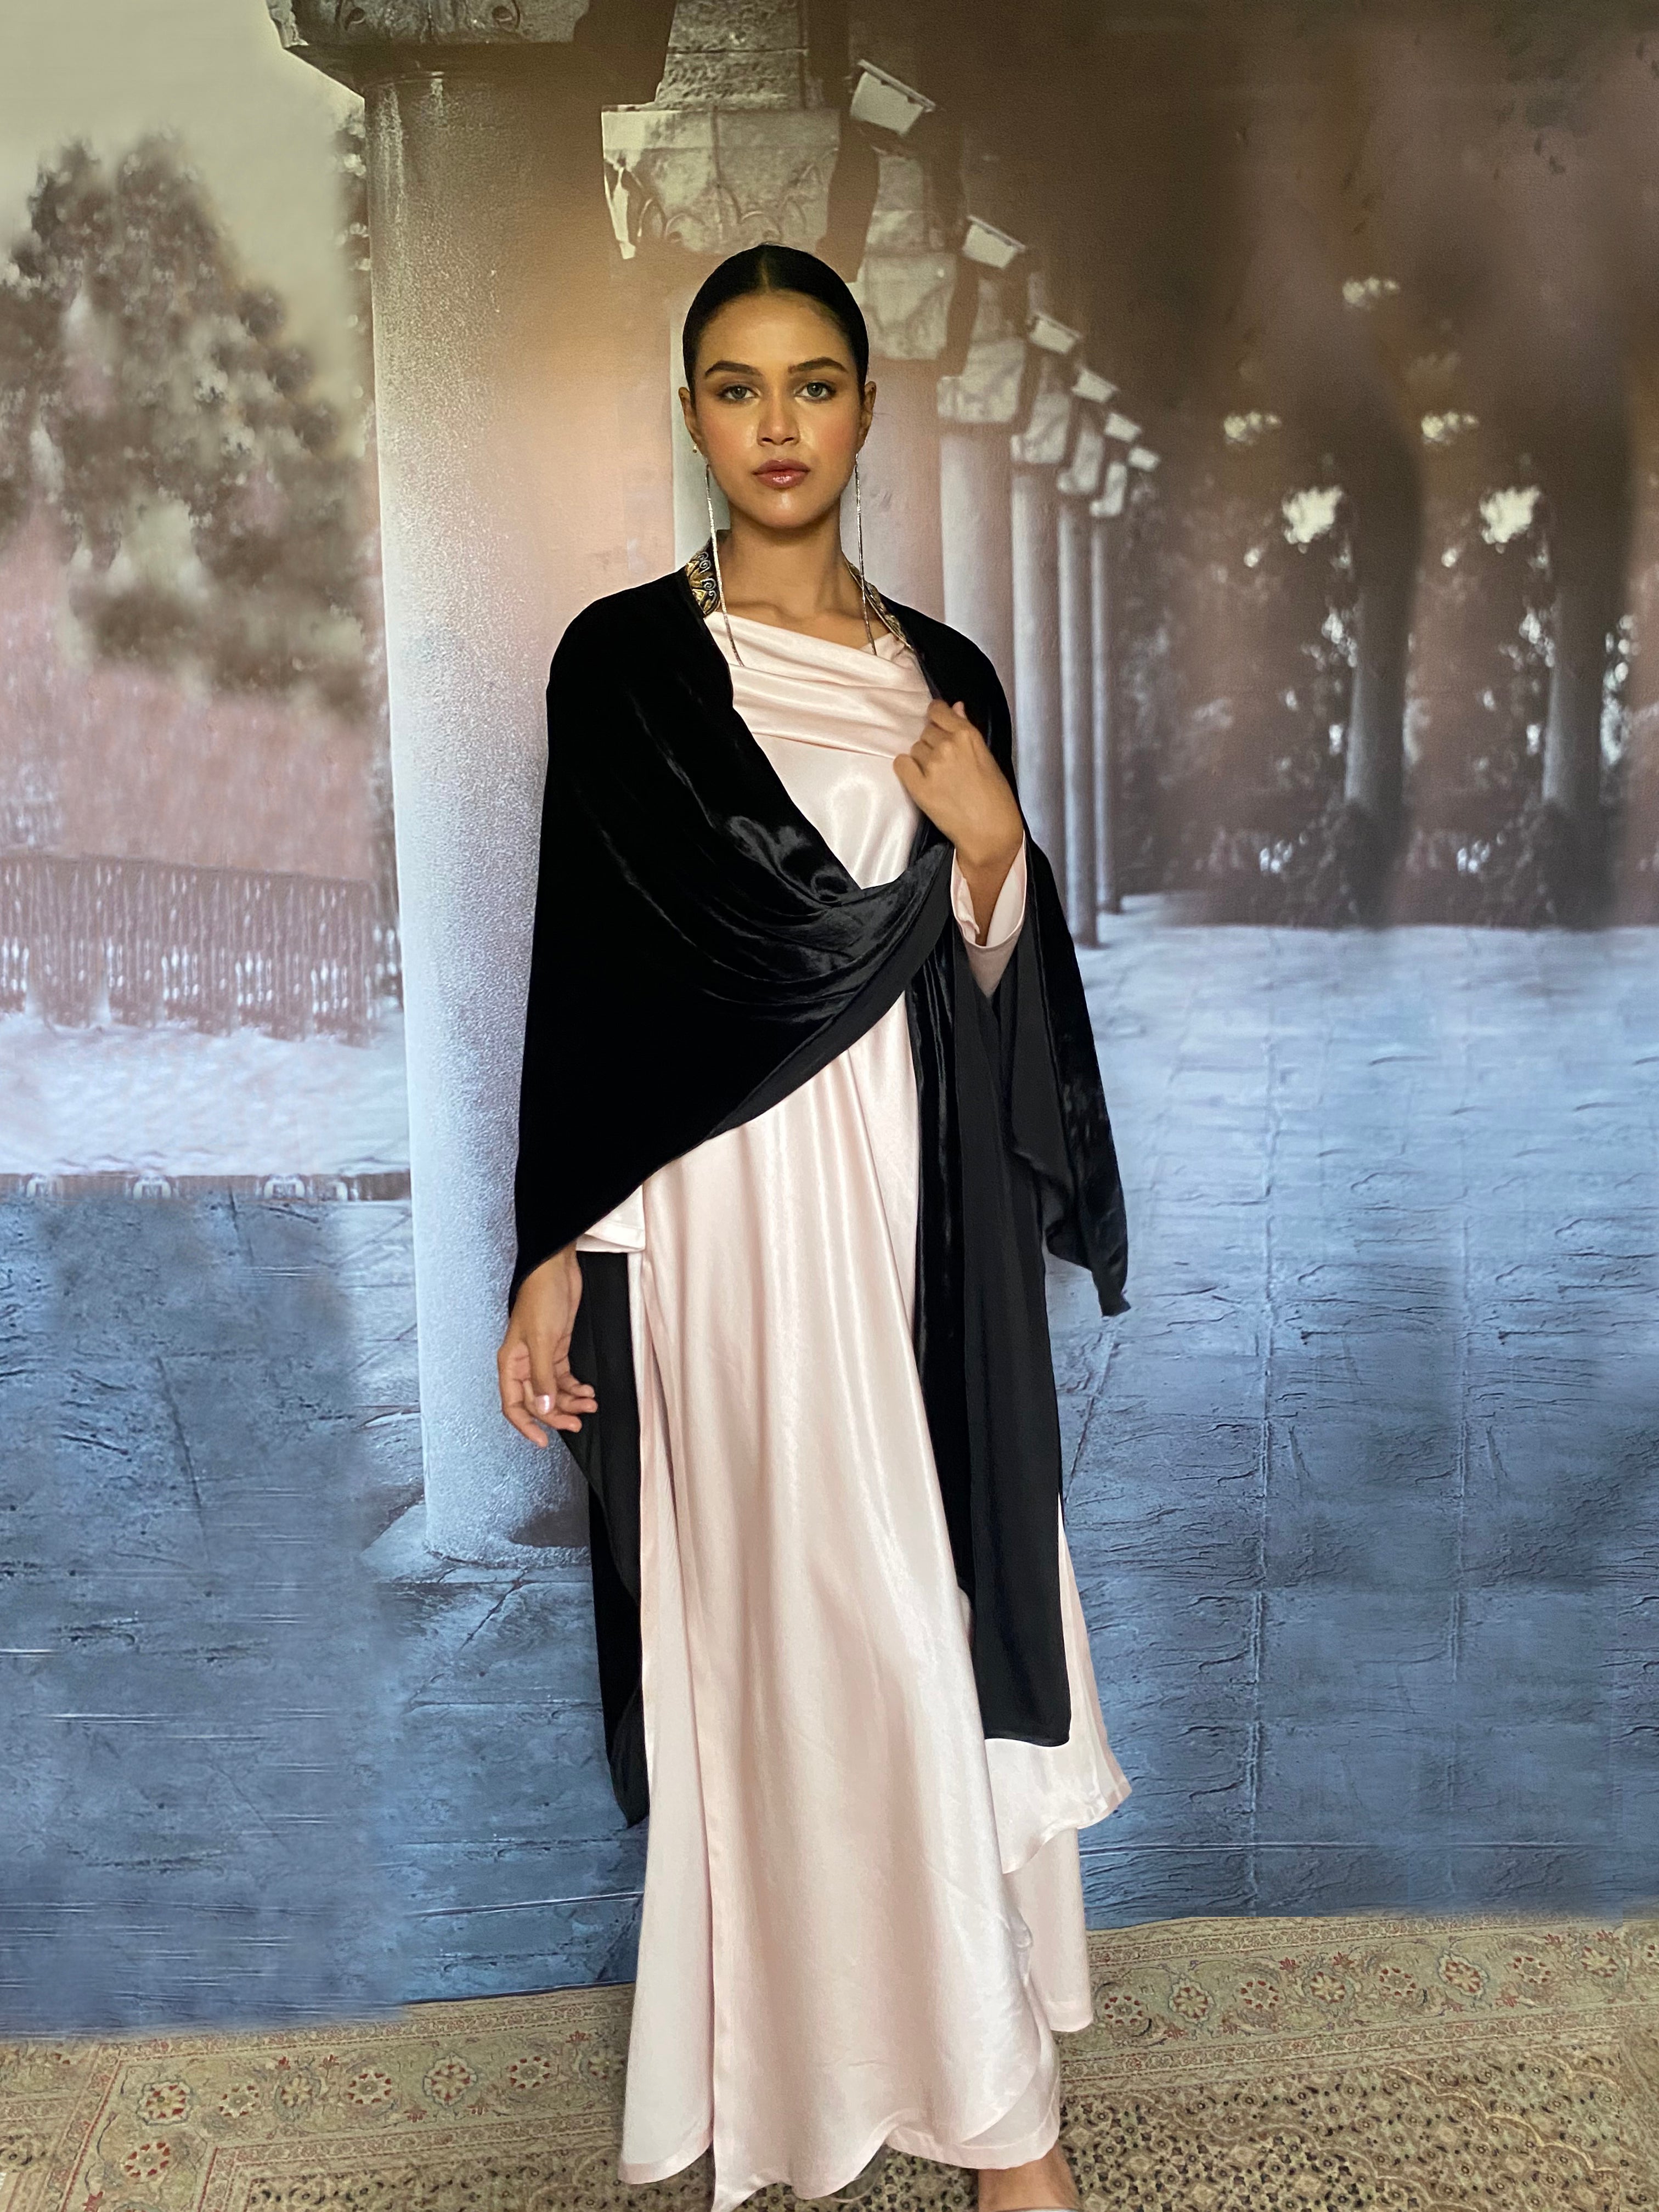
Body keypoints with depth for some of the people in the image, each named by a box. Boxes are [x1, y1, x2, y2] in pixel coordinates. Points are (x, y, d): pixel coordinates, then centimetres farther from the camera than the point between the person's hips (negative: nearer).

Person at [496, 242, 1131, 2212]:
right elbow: (587, 971, -2)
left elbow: (996, 991, 14)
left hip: (923, 1204, 4)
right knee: (801, 1625, 0)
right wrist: (552, 1262, -6)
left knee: (952, 1607, 6)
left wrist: (994, 845, -5)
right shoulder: (626, 663, 0)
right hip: (731, 1207, -4)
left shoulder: (947, 677, 12)